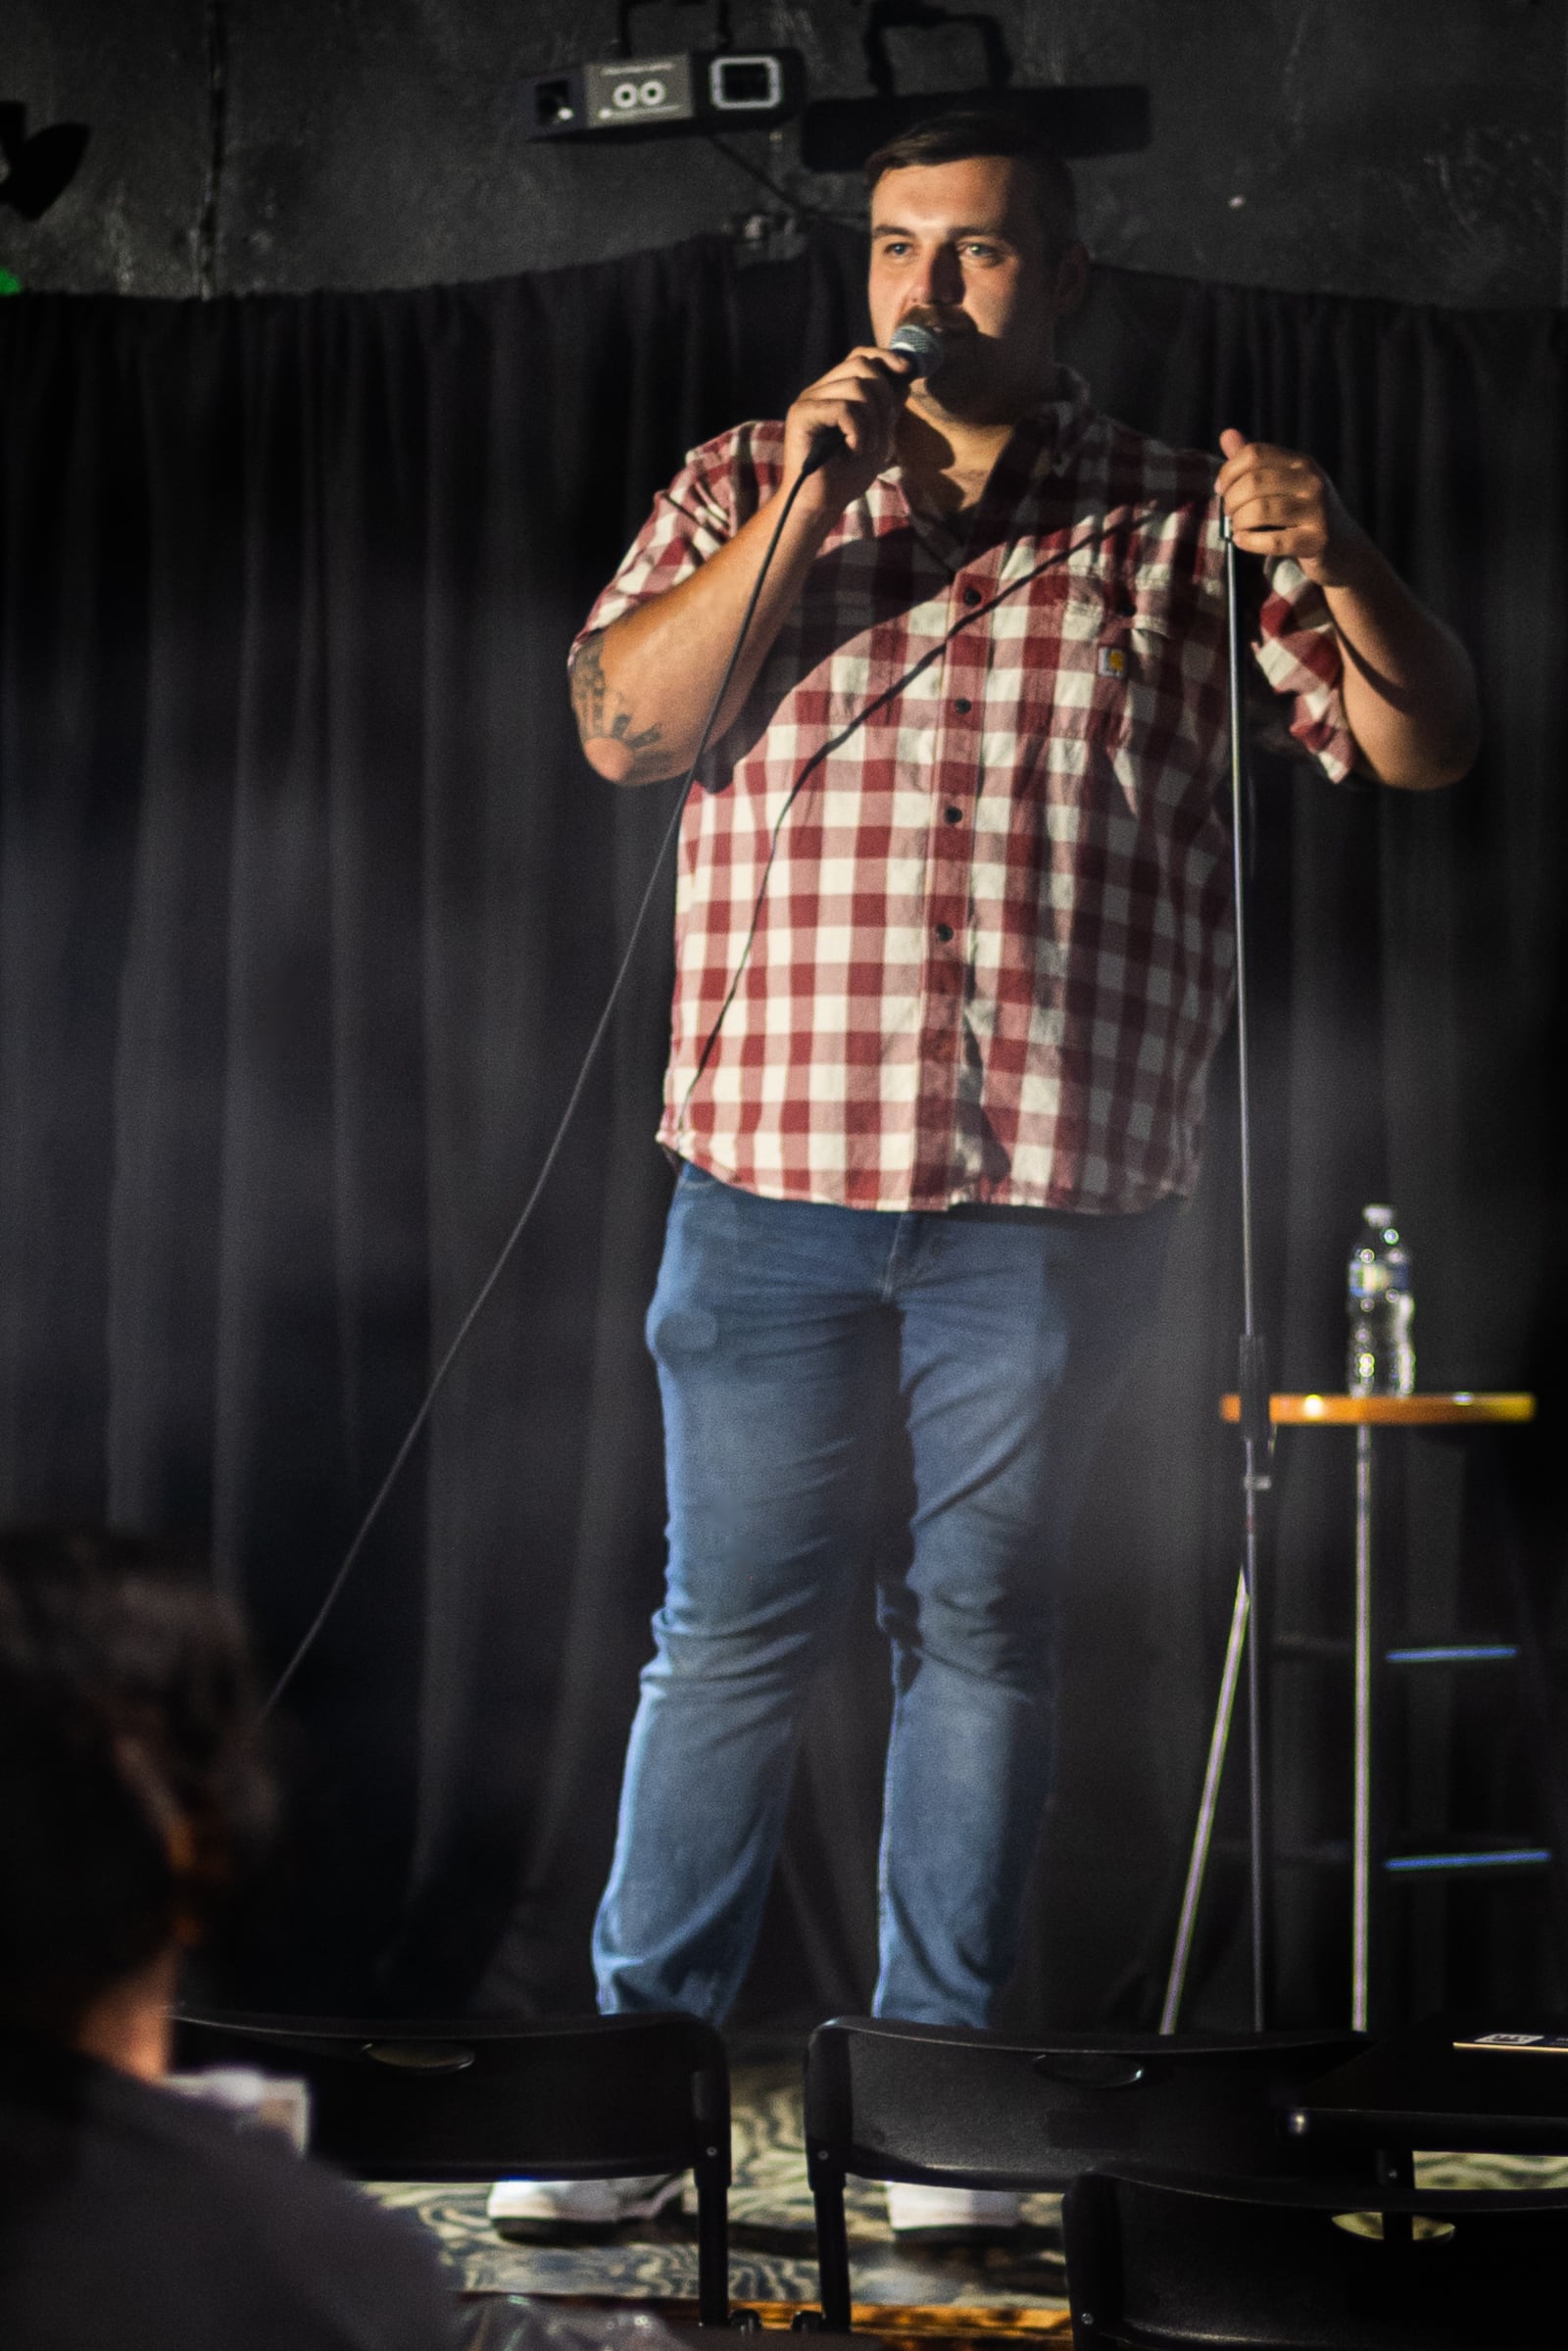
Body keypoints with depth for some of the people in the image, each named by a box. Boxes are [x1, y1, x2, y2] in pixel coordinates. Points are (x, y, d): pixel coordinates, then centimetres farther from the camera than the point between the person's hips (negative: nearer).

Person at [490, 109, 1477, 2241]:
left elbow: (1425, 745, 2)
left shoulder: (1181, 528, 8)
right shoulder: (744, 488, 11)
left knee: (986, 1628, 6)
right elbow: (626, 727, -2)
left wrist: (1335, 561, -17)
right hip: (773, 1177, 0)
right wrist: (805, 508, -11)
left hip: (1059, 1190, 0)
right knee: (733, 1627, 3)